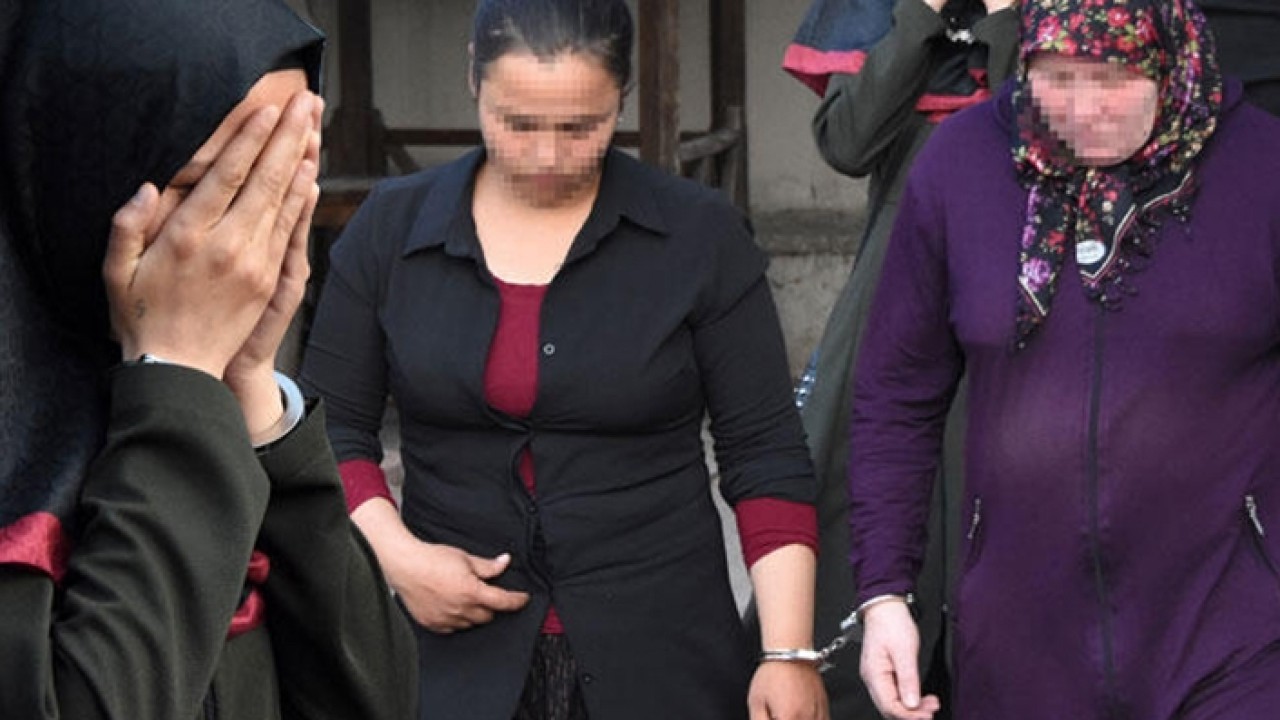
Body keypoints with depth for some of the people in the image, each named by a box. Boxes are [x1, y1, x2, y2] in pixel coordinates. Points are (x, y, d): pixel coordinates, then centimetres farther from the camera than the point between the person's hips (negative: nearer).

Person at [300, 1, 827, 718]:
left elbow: (767, 456, -4)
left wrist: (789, 653, -10)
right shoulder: (390, 230, 1)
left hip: (664, 658, -1)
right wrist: (396, 553, -10)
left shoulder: (701, 235, -4)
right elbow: (332, 428, 6)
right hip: (456, 658, 1)